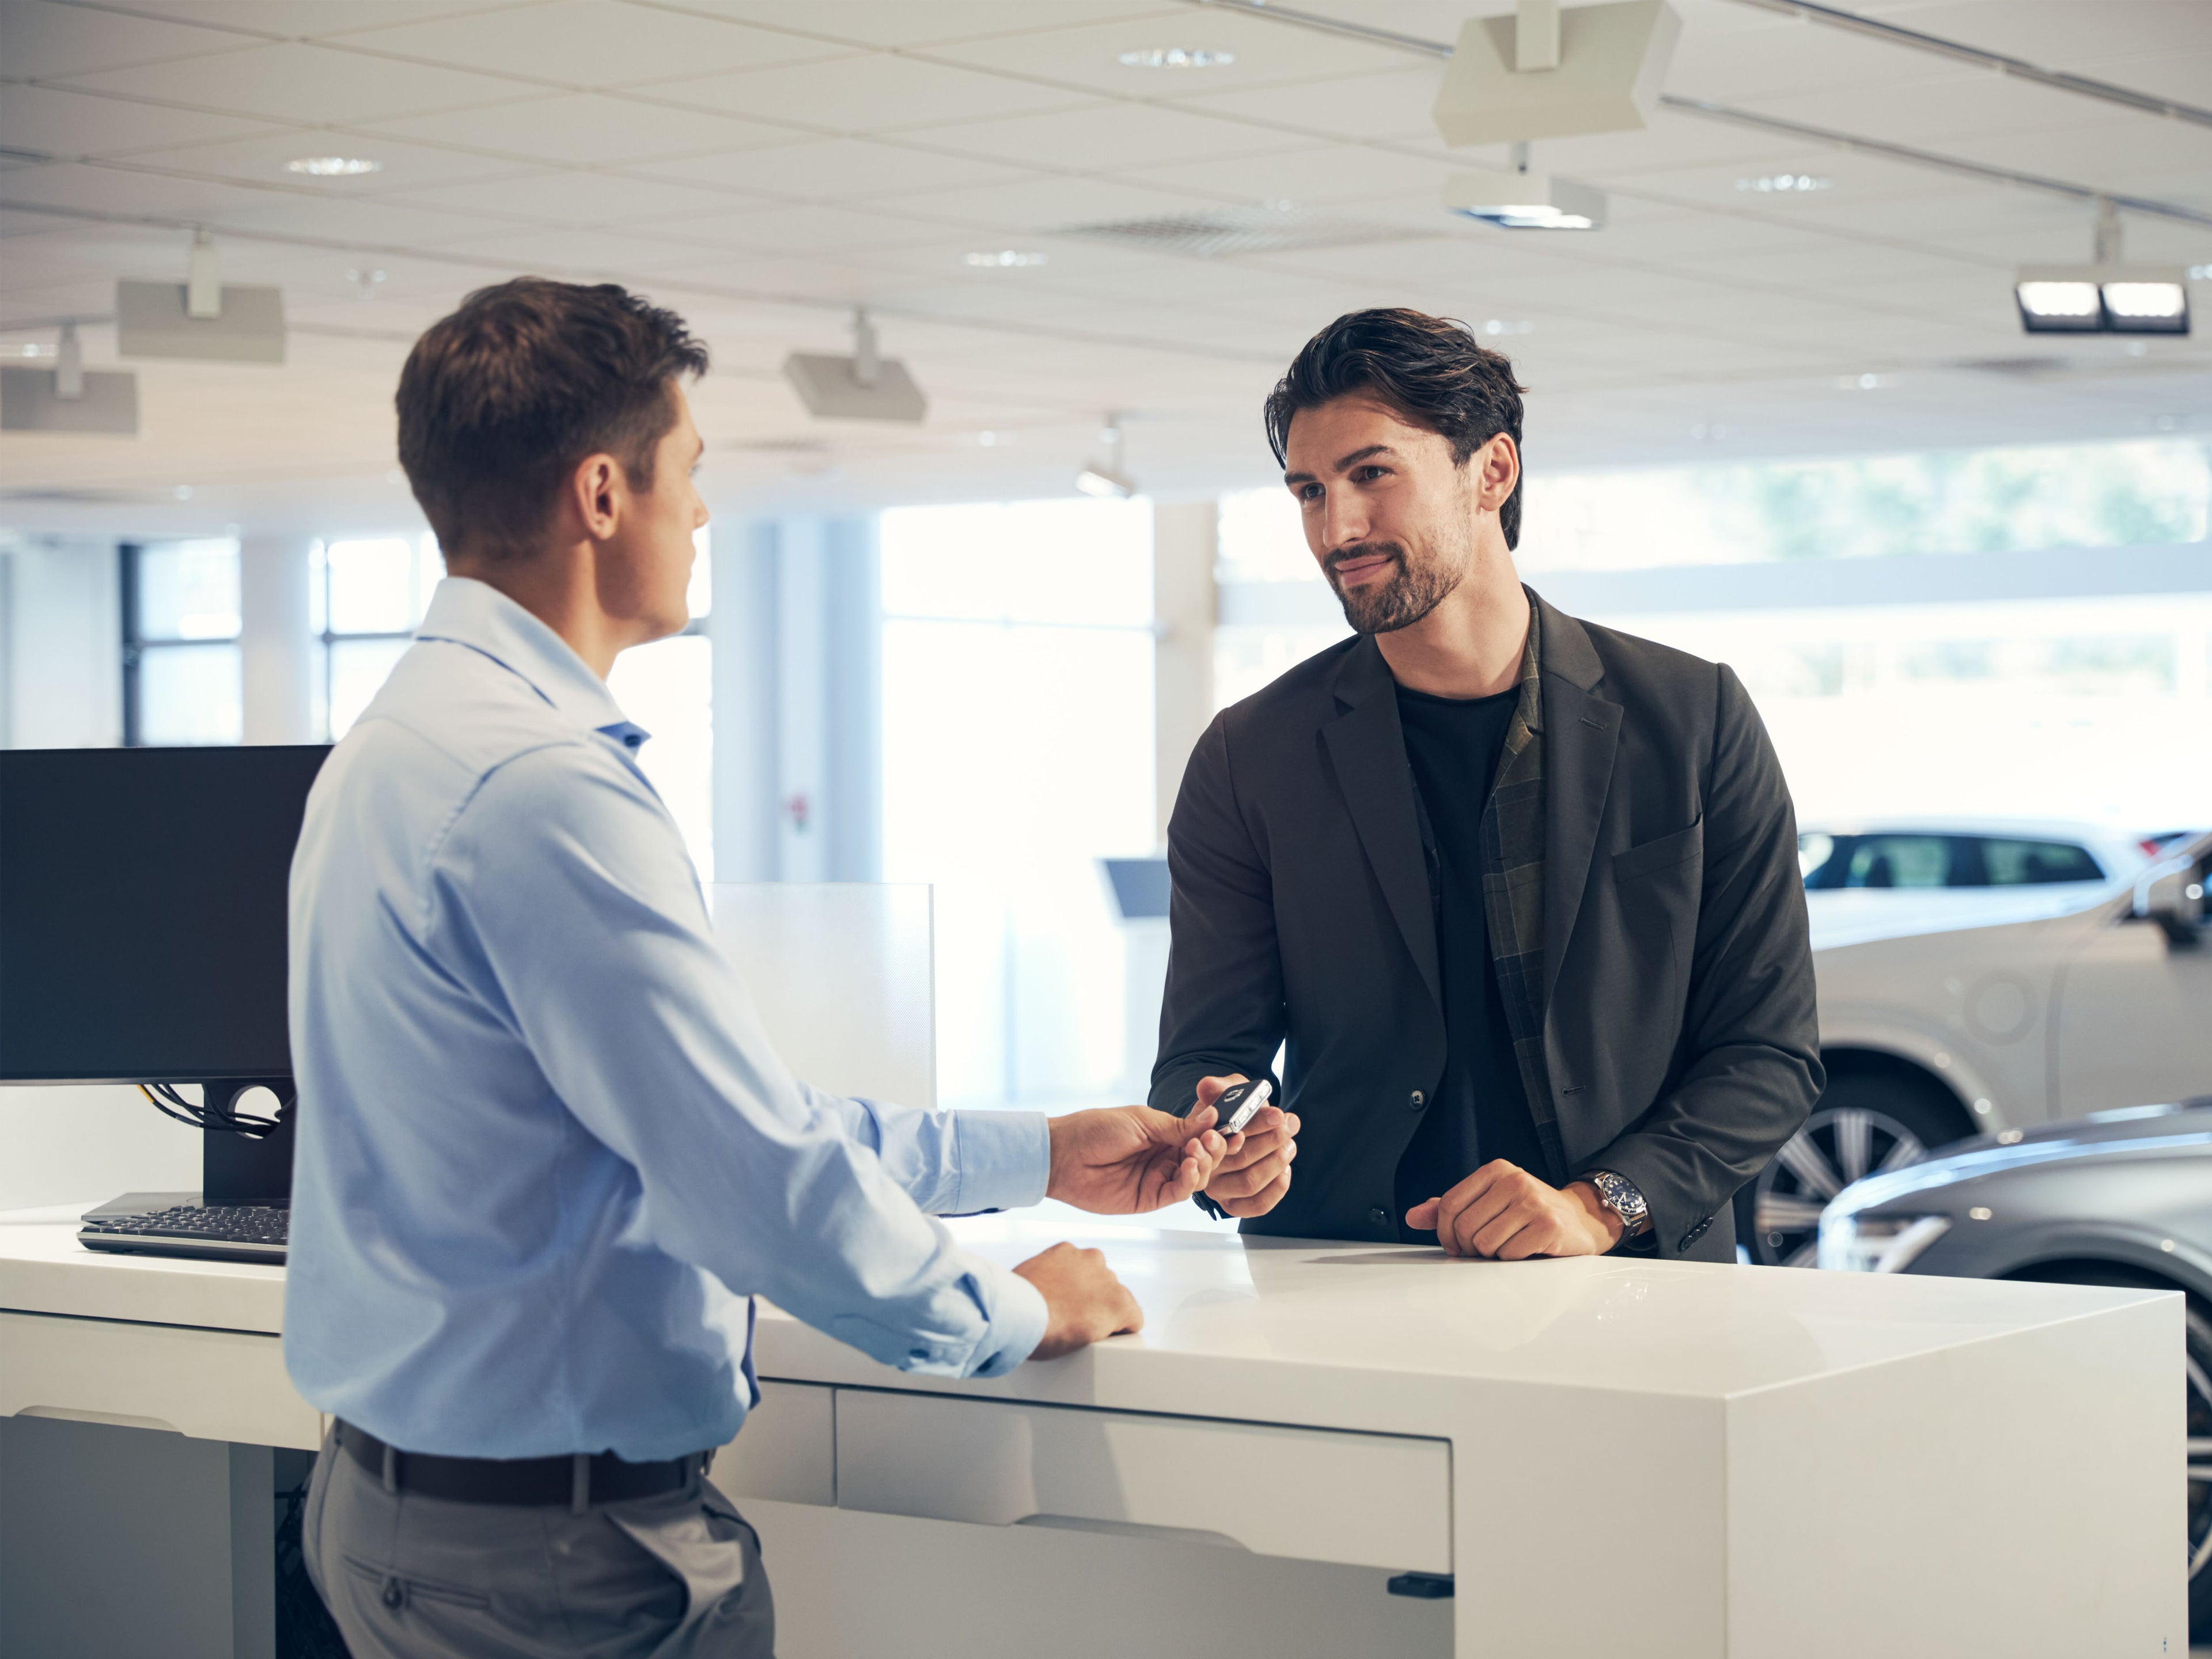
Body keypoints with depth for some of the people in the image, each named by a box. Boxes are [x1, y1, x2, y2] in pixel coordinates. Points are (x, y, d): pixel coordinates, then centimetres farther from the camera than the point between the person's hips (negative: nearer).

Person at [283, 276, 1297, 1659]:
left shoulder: (413, 742, 11)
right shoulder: (538, 787, -23)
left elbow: (723, 1105, 15)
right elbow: (759, 1173, -24)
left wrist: (1041, 1156, 18)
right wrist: (1012, 1316, -6)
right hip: (564, 1545, -10)